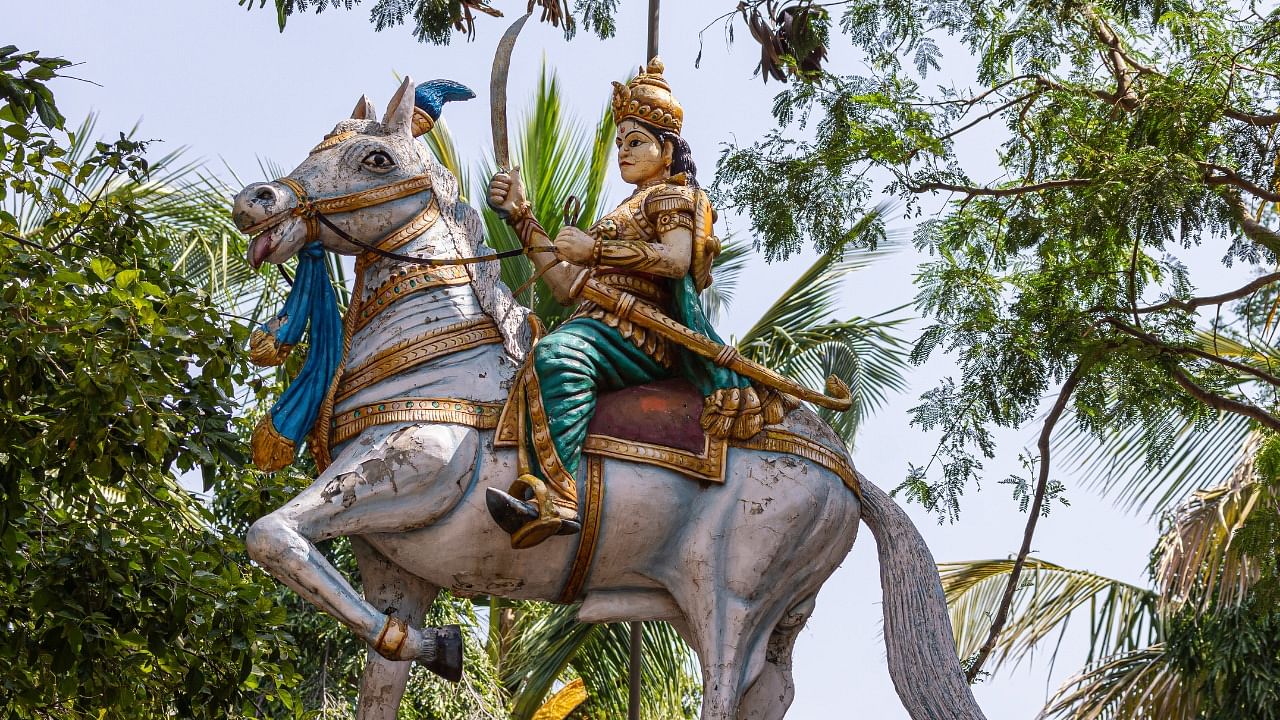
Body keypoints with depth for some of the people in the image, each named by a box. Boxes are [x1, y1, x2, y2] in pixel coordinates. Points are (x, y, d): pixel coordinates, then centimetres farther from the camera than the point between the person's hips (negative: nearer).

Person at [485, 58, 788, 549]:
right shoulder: (626, 214, 36)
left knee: (560, 352, -36)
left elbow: (676, 258, -12)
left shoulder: (671, 195, 12)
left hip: (639, 334, -10)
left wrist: (593, 249, -11)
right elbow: (566, 287, 27)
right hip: (601, 326, 10)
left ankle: (553, 496, -56)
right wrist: (520, 216, 26)